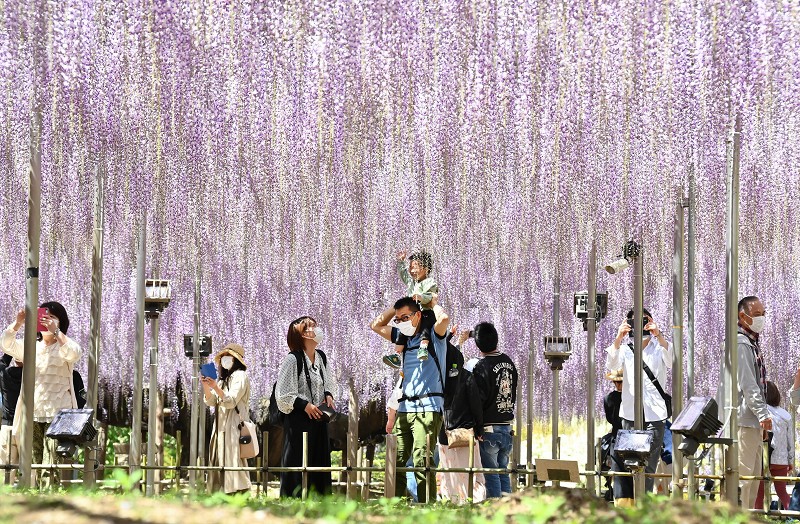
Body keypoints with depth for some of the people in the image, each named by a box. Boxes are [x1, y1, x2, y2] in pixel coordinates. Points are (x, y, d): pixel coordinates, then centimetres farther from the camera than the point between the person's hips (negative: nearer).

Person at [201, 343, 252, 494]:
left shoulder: (240, 376, -3)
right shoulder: (223, 378, 19)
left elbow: (231, 401, -13)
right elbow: (211, 402, 13)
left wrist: (215, 387, -25)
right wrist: (206, 386, -4)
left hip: (234, 426, -8)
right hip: (221, 427, 8)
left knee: (233, 462, -13)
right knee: (220, 463, 3)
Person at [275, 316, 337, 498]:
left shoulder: (321, 357, 8)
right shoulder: (292, 360, -14)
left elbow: (328, 382, 23)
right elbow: (283, 393, -14)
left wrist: (329, 395, 3)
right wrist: (305, 405, -19)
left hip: (318, 419, 7)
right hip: (298, 420, -7)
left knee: (320, 461, 8)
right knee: (297, 464, -4)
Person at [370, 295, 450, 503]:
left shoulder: (433, 335, 0)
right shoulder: (405, 337, 21)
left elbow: (444, 318, -22)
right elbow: (376, 325, 28)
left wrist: (434, 303, -1)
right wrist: (399, 305, 18)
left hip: (428, 407, -7)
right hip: (405, 408, 7)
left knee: (421, 461, -18)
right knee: (396, 460, 1)